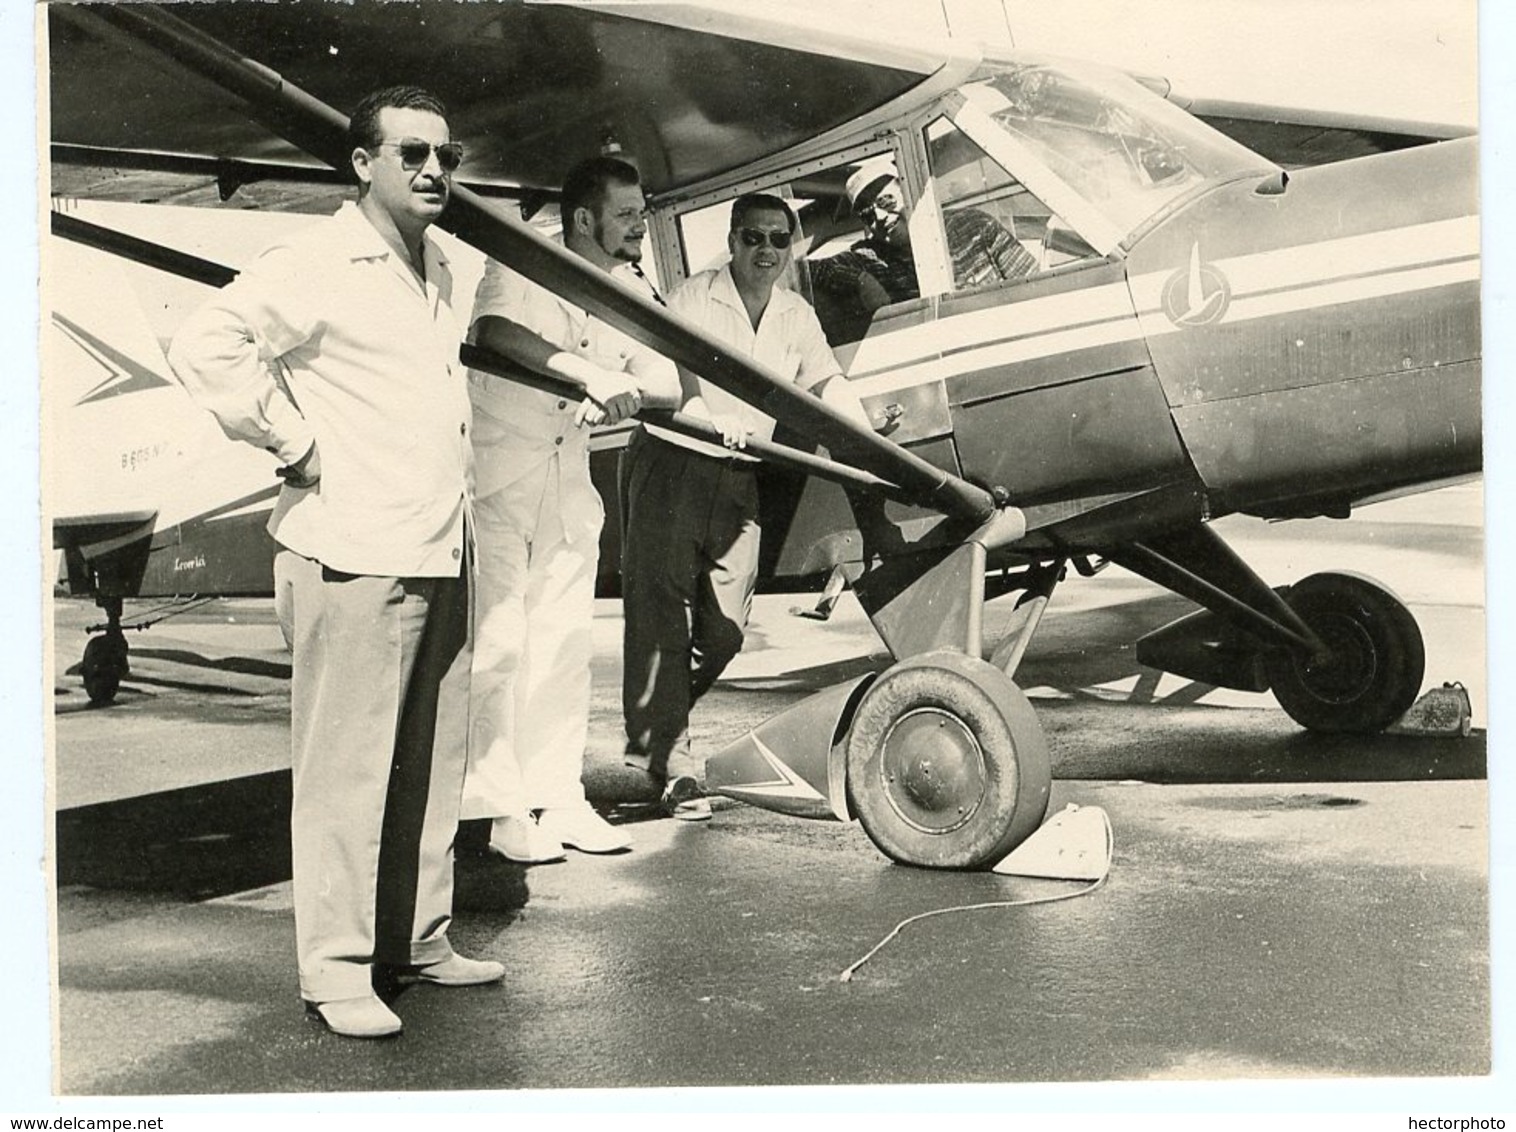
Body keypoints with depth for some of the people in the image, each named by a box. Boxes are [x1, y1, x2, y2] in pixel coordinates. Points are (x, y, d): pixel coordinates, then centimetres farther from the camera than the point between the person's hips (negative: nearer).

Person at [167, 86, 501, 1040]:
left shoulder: (438, 268, 17)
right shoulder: (317, 264, -9)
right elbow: (206, 345, -19)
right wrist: (295, 444, -14)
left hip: (439, 557, 8)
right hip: (353, 559, -8)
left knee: (431, 767, 12)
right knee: (347, 771, -4)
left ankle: (418, 940, 23)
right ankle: (337, 970, 3)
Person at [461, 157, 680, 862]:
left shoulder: (629, 292, 6)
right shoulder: (519, 265, -14)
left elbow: (669, 384, -2)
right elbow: (498, 332, -35)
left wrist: (626, 390, -25)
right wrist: (591, 373, -45)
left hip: (568, 473, 7)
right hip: (494, 466, -6)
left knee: (565, 640, 9)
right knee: (497, 638, -6)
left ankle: (557, 800, 17)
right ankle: (503, 809, 0)